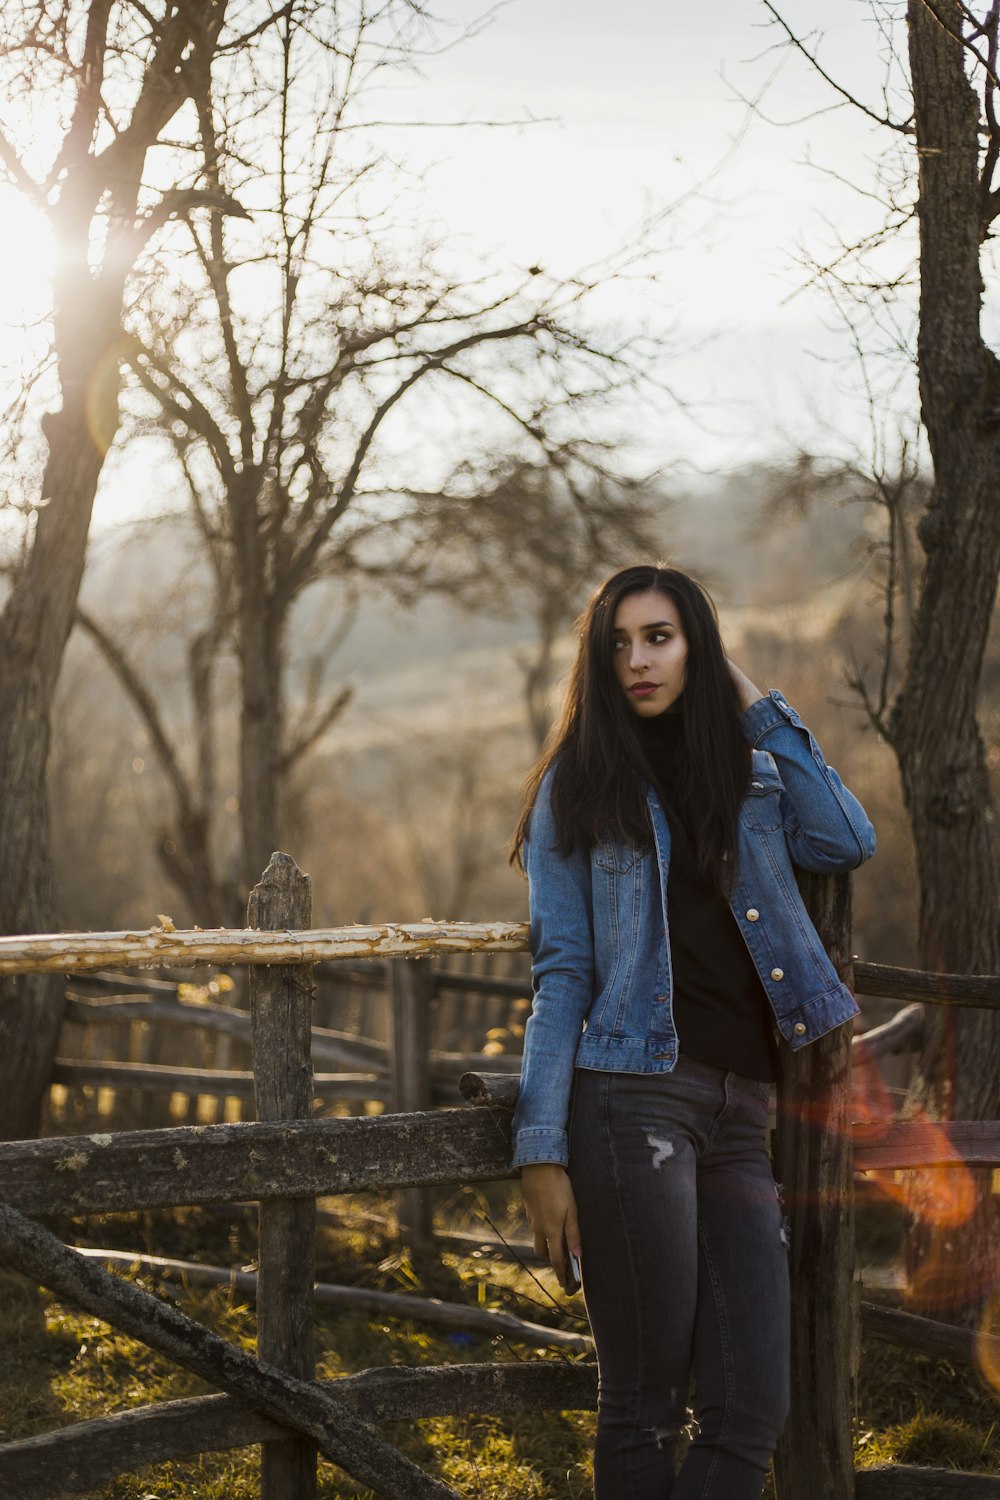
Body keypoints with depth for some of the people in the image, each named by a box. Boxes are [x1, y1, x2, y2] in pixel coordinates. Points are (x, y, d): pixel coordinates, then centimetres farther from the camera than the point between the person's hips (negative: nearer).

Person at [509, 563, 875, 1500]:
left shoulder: (746, 773, 18)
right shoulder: (579, 782, 9)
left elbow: (846, 841, -3)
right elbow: (561, 971, 2)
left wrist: (755, 708, 7)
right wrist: (542, 1151, -6)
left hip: (739, 1108, 4)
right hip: (634, 1097, -4)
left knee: (750, 1411, -1)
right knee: (644, 1405, -1)